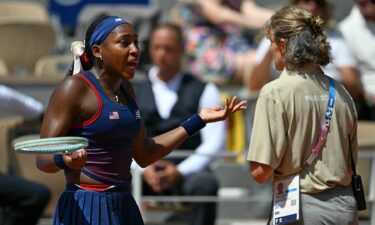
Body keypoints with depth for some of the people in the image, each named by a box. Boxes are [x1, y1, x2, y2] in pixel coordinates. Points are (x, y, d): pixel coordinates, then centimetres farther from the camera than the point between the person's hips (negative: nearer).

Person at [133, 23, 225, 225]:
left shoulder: (204, 91, 11)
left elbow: (215, 141, 0)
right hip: (145, 175, 1)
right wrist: (143, 169, -13)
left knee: (205, 184, -36)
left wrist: (180, 172, -14)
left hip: (187, 172, -1)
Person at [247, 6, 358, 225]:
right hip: (345, 207, 6)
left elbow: (261, 172, -14)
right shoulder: (340, 92, 5)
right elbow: (351, 161, 13)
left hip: (302, 207, -5)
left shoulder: (275, 93, -11)